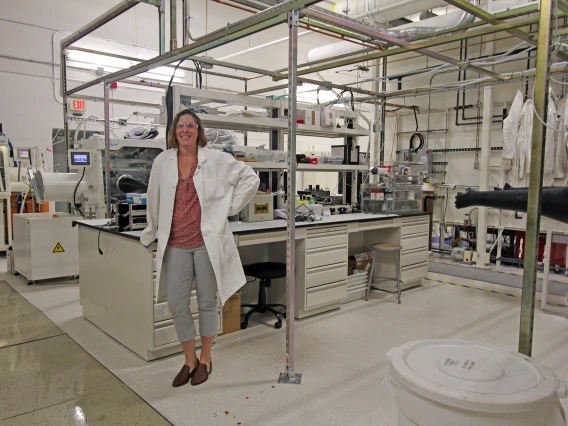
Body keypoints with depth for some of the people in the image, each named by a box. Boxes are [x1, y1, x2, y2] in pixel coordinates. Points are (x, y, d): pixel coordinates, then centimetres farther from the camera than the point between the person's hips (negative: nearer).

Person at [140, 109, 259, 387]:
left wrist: (230, 207, 1)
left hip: (206, 241, -2)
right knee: (176, 304, 5)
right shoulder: (162, 162, 6)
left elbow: (250, 178, 4)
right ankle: (189, 361, 26)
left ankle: (205, 359, 29)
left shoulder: (216, 159, -2)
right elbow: (155, 202, 14)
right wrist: (151, 234, 18)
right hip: (175, 244, 3)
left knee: (207, 302, 9)